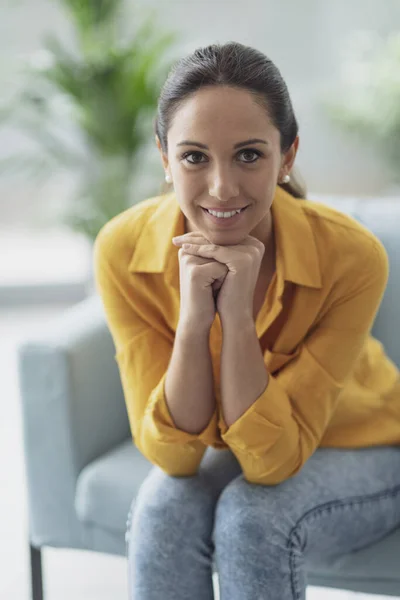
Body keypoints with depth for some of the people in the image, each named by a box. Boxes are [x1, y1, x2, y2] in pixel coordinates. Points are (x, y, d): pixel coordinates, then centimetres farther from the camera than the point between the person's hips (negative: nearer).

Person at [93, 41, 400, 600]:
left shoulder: (352, 256, -31)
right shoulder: (124, 249, -24)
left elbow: (273, 458, -28)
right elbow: (172, 454, -23)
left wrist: (237, 313, -40)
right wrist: (194, 317, -38)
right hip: (222, 448, 2)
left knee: (252, 518, -30)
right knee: (163, 511, -28)